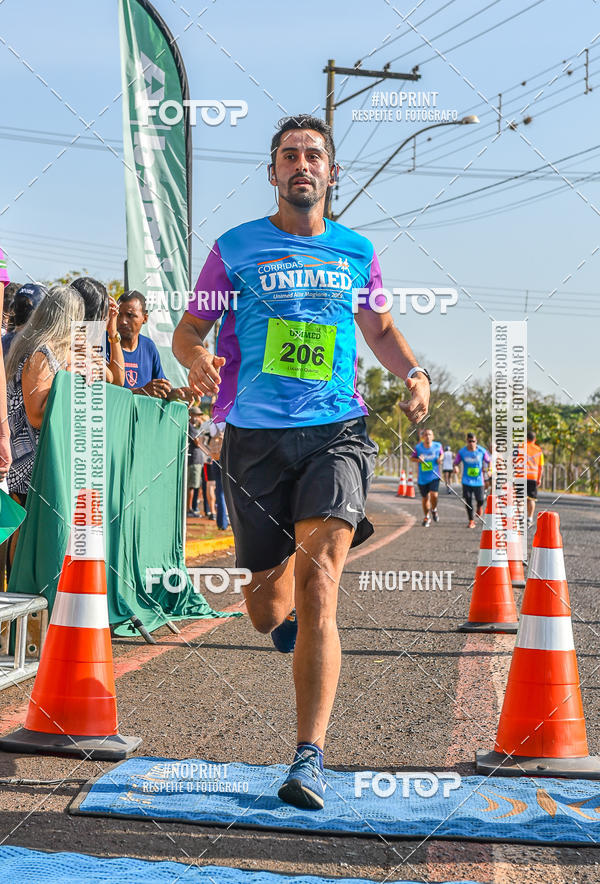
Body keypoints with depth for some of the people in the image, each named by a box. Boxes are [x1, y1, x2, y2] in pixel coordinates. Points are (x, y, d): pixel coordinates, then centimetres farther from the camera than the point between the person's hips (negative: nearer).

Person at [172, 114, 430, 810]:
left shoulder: (356, 253, 12)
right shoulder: (236, 248, 7)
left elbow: (380, 327, 27)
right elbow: (188, 330, 11)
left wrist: (413, 373, 6)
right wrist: (198, 358, -13)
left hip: (335, 432, 0)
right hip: (255, 437, 0)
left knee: (317, 578, -20)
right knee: (266, 612, 5)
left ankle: (309, 758, -20)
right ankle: (288, 610, 46)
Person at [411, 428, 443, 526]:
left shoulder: (437, 446, -3)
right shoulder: (418, 447, -5)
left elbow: (442, 454, 16)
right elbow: (412, 458, 6)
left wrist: (440, 458, -6)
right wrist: (418, 459, -14)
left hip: (434, 476, -1)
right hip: (422, 477, 1)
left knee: (434, 495, -20)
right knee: (425, 498, 9)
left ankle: (434, 510, 12)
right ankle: (426, 517, 31)